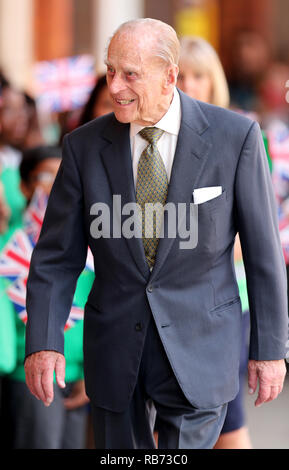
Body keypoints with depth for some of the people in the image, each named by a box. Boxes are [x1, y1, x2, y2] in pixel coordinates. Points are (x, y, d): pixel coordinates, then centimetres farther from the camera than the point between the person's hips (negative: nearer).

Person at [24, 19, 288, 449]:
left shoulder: (234, 136, -8)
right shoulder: (85, 146, -2)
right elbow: (57, 255, 0)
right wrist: (43, 342, -12)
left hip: (198, 351, -2)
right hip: (114, 346, 3)